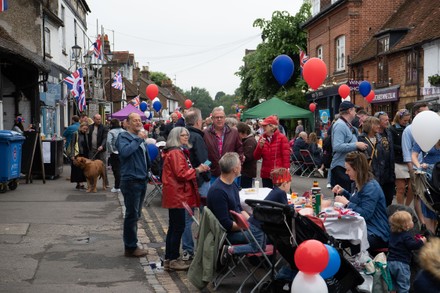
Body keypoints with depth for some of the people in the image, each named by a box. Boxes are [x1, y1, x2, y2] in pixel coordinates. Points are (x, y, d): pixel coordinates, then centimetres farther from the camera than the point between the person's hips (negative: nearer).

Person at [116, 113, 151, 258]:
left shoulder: (140, 138, 18)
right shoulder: (123, 137, -9)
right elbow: (125, 151, -30)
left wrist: (147, 170, 15)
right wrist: (139, 139, -24)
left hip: (142, 180, 9)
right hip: (131, 181, -9)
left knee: (136, 215, 15)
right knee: (132, 215, -4)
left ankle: (131, 244, 24)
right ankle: (130, 247, 3)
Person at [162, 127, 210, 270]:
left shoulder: (180, 151, 18)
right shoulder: (175, 153, -15)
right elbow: (181, 174, -21)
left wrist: (197, 169, 11)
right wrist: (197, 170, -13)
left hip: (177, 195, 11)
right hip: (177, 195, -11)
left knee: (174, 227, 13)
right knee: (179, 227, -6)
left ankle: (169, 259, 20)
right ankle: (173, 260, 1)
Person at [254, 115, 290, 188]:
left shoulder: (282, 138, -5)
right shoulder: (262, 138, 9)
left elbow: (286, 157, -7)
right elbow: (256, 157, 9)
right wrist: (260, 146, -9)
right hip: (265, 175, 5)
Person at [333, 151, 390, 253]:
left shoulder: (371, 188, -19)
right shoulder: (361, 184, 13)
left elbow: (365, 214, -26)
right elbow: (356, 201, 30)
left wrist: (346, 203, -17)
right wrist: (343, 192, 14)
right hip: (364, 227, 10)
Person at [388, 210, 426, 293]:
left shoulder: (393, 234, 11)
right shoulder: (406, 236, -15)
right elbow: (413, 245, -24)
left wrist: (414, 239, 19)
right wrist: (421, 241, -8)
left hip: (390, 262, 7)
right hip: (401, 264, -7)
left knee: (393, 284, 20)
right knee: (403, 285, 0)